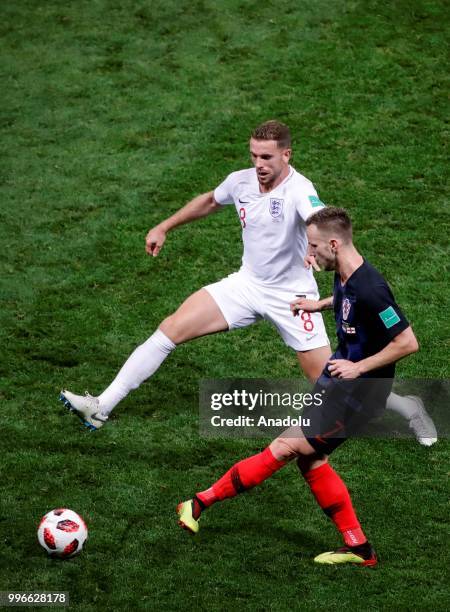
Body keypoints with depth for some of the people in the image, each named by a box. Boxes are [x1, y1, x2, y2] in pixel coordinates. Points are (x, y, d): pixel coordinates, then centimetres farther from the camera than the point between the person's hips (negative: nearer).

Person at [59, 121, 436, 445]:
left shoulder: (299, 189, -24)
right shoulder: (241, 181, -4)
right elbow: (209, 201, 19)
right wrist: (165, 228, 23)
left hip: (292, 296, -5)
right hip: (247, 283, 5)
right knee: (170, 330, -6)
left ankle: (410, 408, 18)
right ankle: (101, 408, 1)